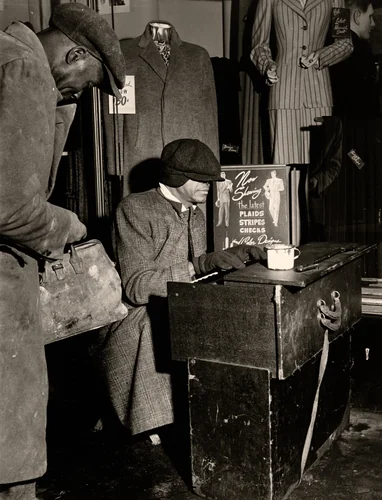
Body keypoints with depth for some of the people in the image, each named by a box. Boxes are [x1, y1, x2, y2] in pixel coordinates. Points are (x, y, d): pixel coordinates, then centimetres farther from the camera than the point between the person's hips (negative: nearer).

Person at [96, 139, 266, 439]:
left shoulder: (196, 214, 15)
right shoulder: (135, 209, -10)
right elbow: (137, 287, -20)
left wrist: (234, 257, -1)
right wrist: (199, 265, -29)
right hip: (142, 327, -7)